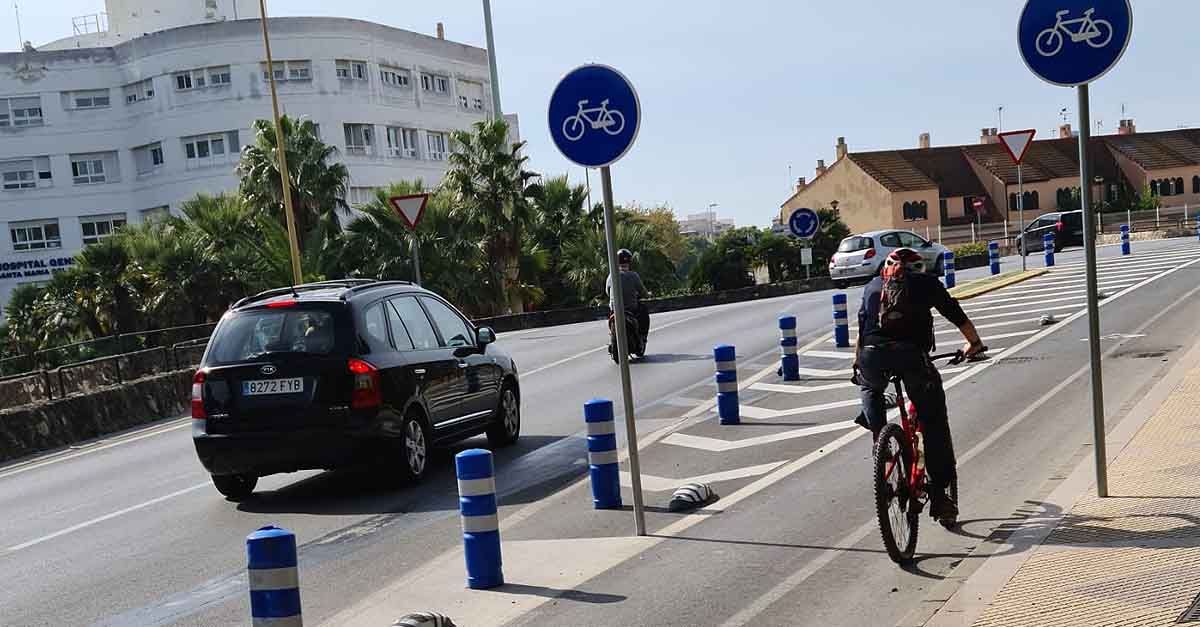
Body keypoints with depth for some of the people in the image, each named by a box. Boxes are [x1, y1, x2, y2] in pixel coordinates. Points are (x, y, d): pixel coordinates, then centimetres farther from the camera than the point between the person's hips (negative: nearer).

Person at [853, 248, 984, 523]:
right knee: (934, 423, 10)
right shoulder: (926, 282, 23)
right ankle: (939, 495, 8)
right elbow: (957, 316, 29)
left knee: (870, 388, 38)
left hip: (872, 355, 2)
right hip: (910, 353, -2)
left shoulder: (873, 286, 29)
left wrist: (858, 363, 44)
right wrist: (975, 343, 44)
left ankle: (877, 435, 20)